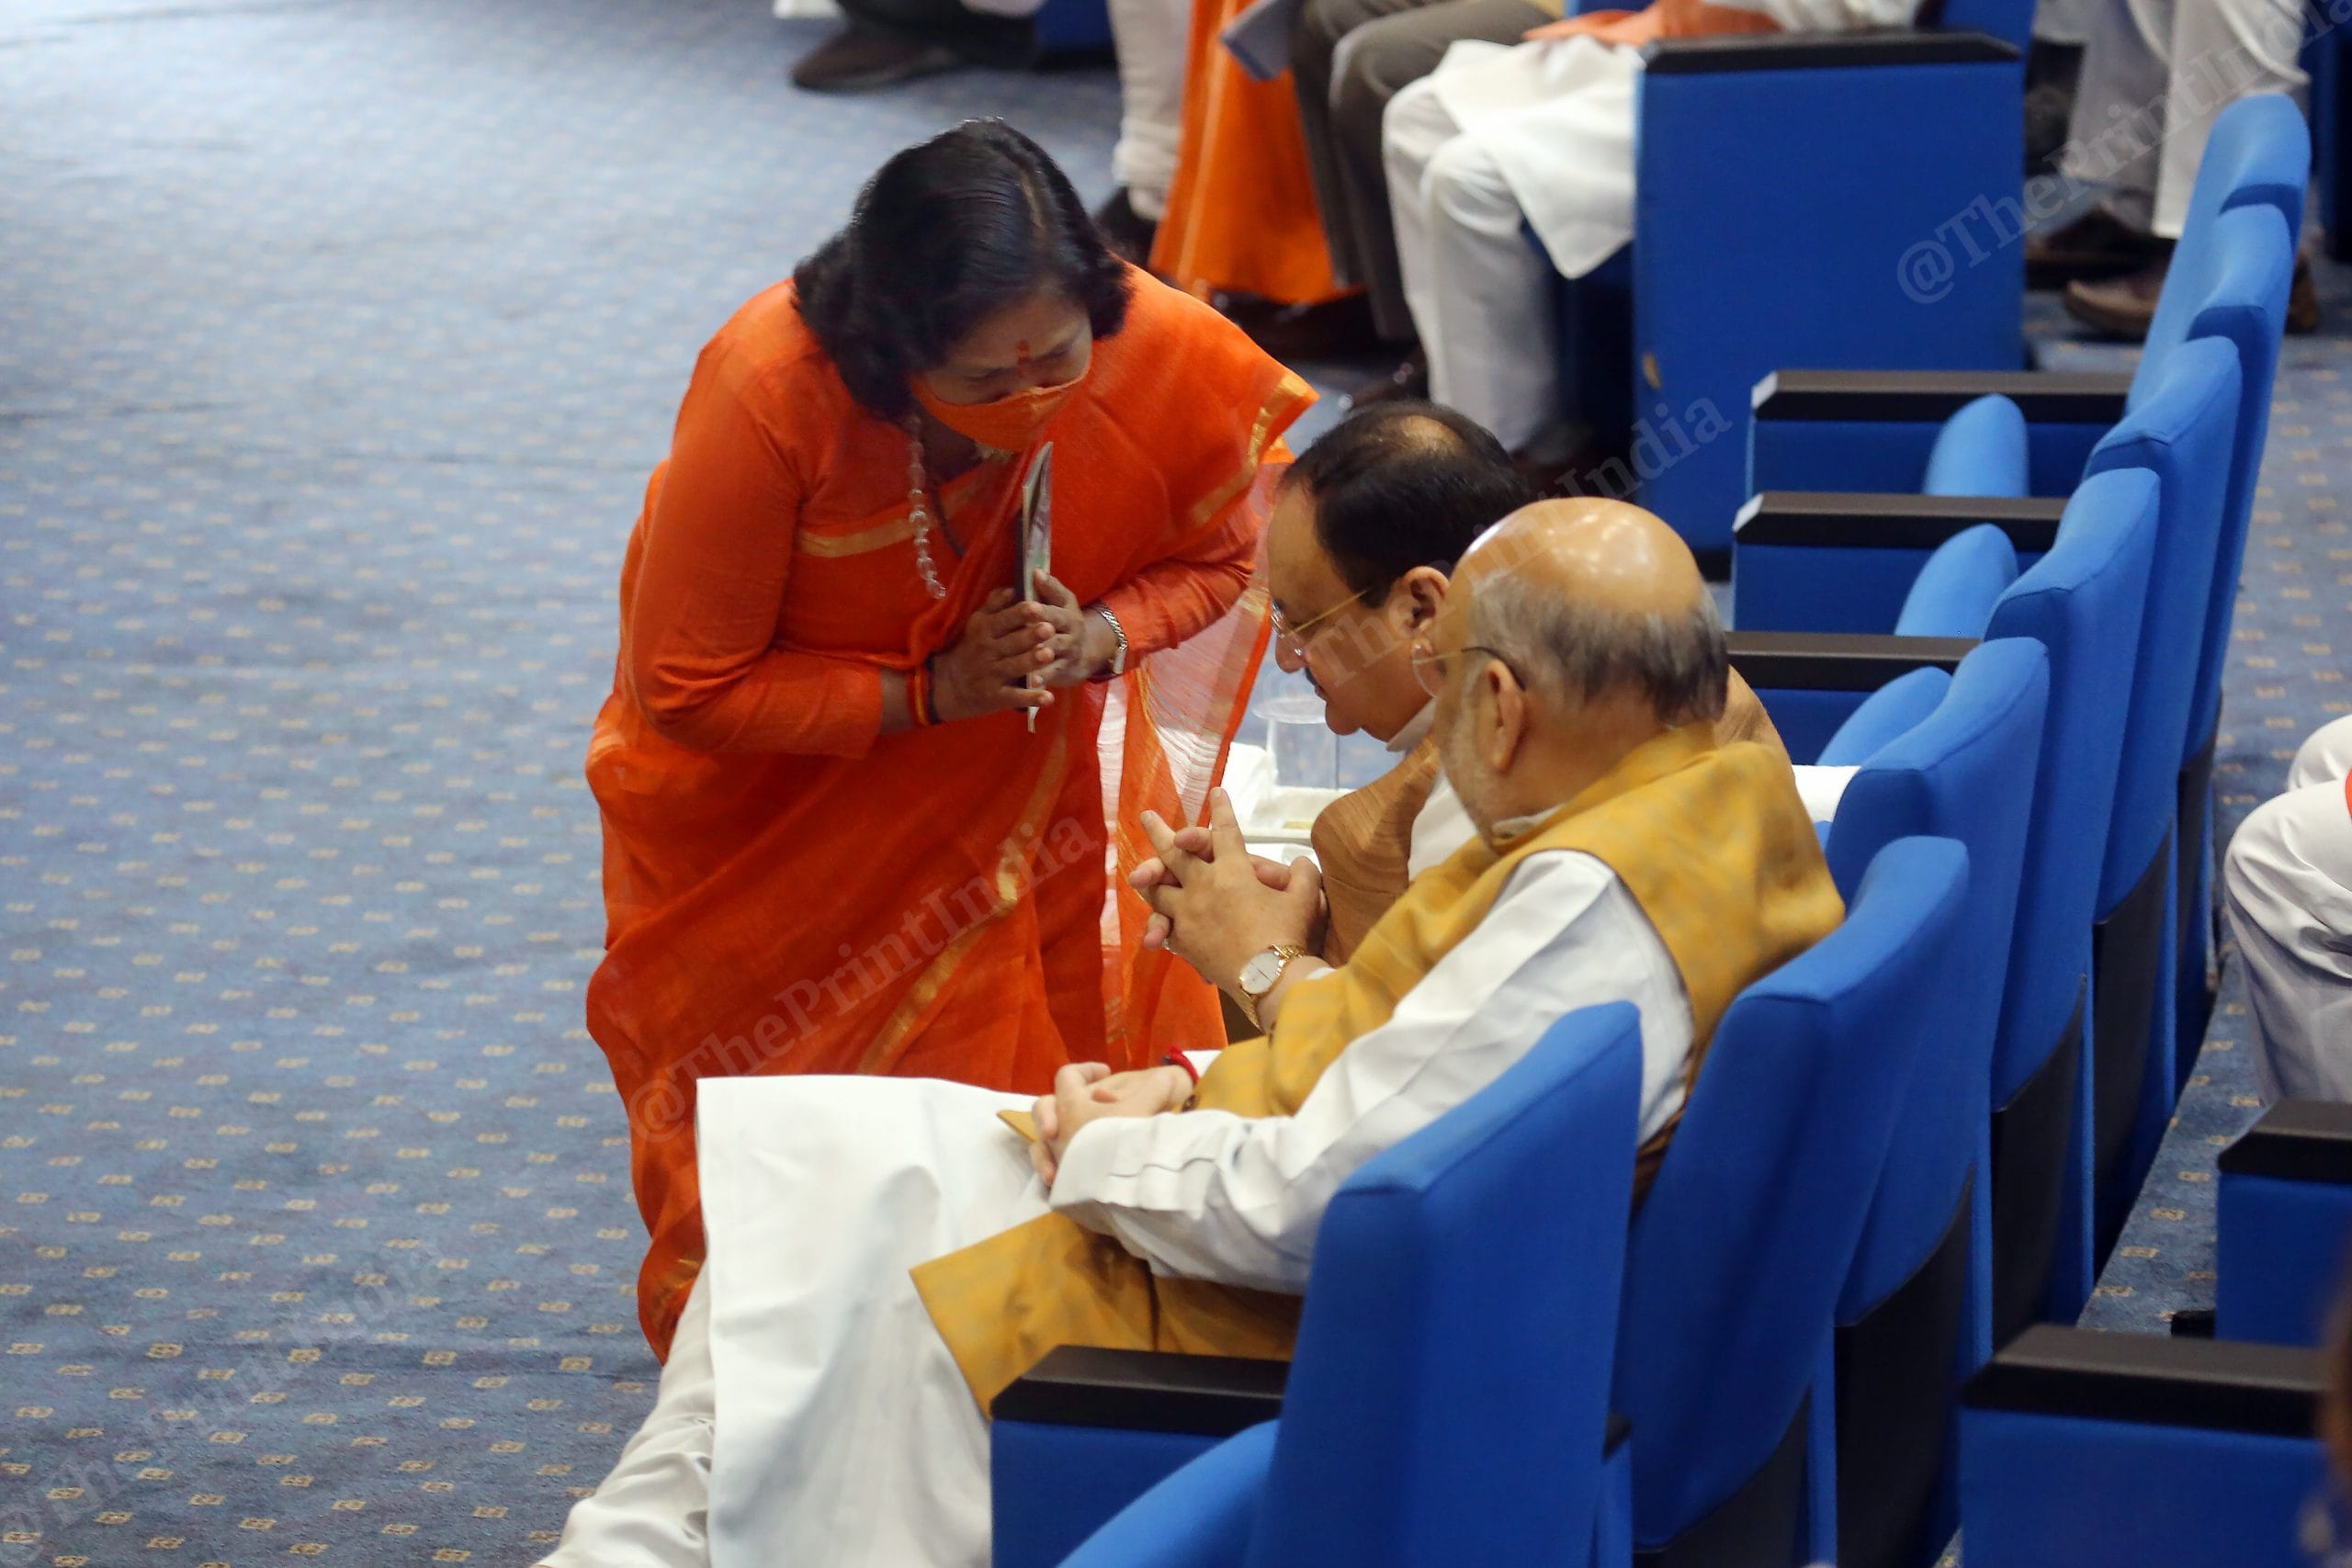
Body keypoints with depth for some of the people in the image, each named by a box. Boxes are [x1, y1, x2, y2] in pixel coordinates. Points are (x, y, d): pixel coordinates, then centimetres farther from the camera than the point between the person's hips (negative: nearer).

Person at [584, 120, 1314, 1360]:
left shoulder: (1166, 359, -30)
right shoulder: (768, 393, -38)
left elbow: (1216, 554, -6)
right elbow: (686, 690, -26)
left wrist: (1100, 638, -27)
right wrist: (930, 694, -32)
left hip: (1033, 773, 2)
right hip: (771, 779, -2)